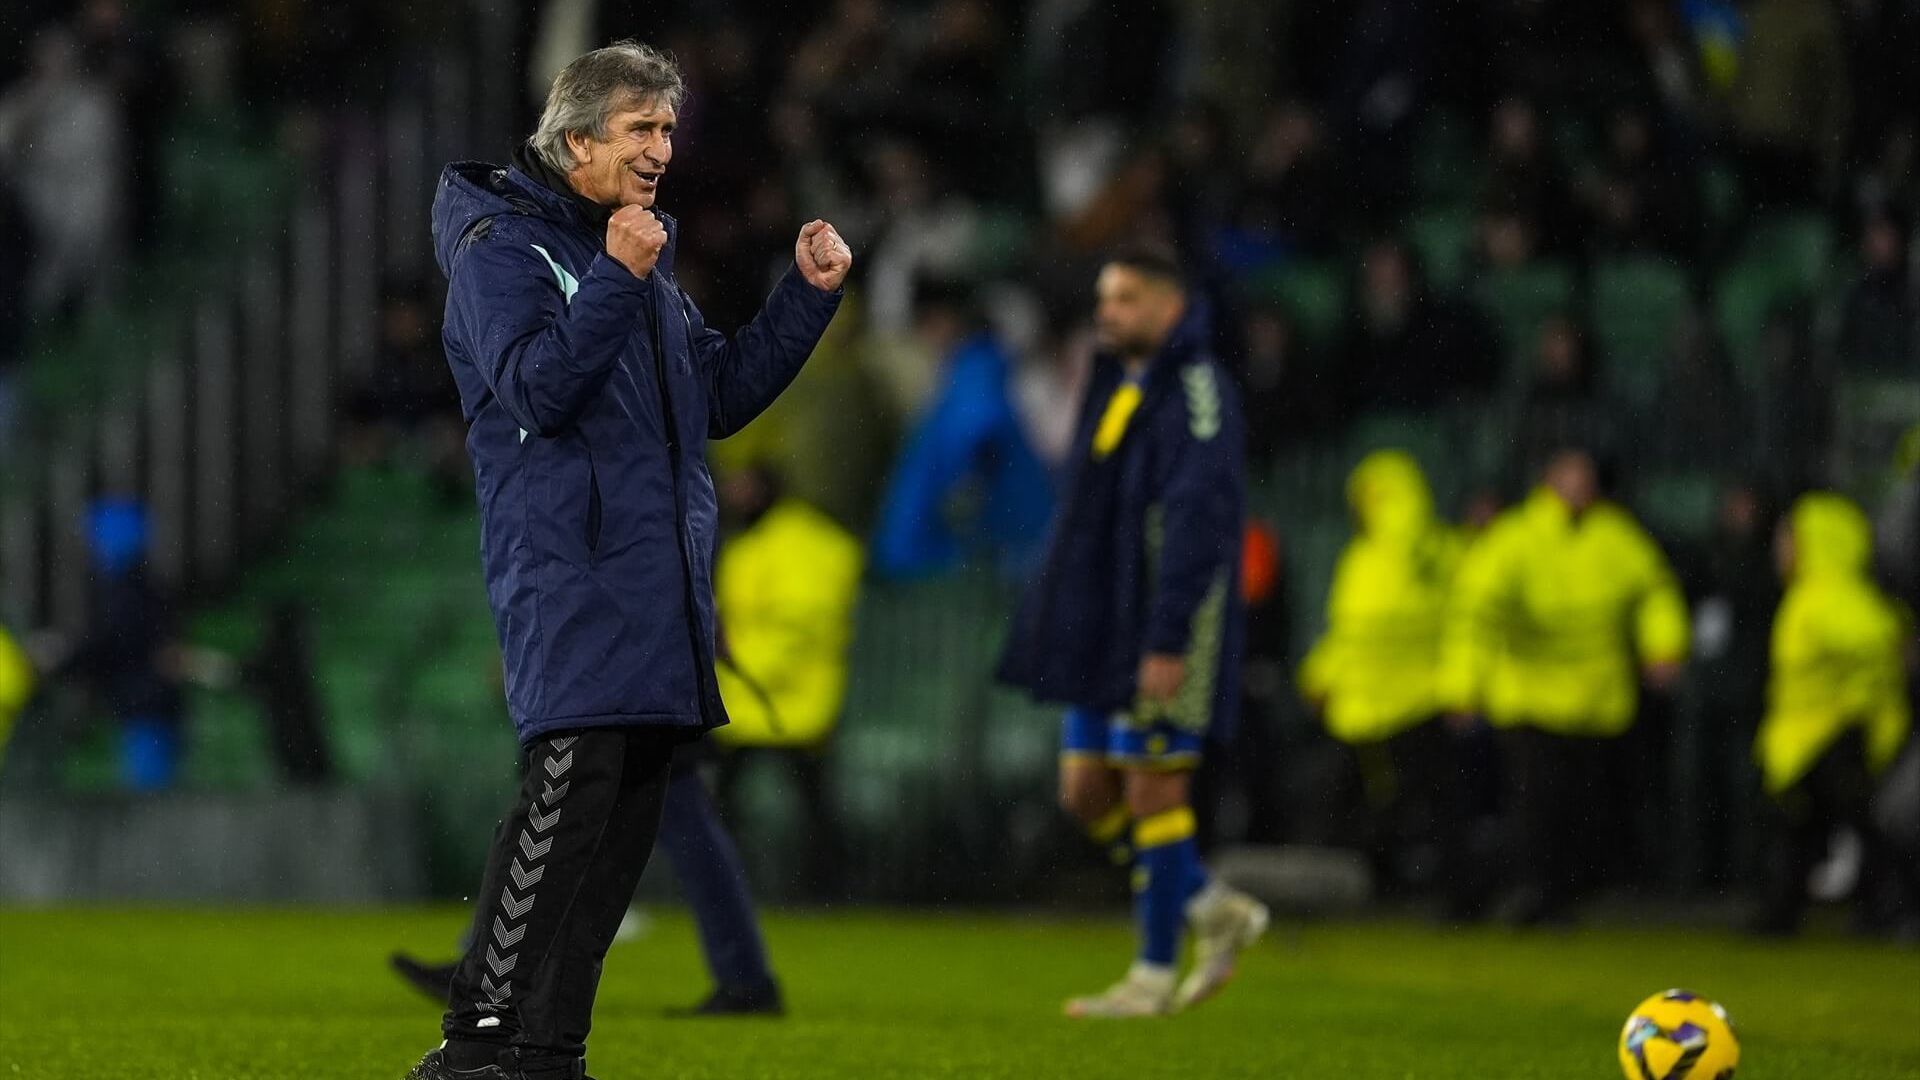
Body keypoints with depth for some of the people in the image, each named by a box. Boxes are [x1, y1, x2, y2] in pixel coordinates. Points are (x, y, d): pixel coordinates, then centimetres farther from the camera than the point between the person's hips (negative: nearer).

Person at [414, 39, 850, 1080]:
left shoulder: (644, 255, 21)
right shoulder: (501, 245, -4)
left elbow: (720, 396, 22)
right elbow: (535, 387, -18)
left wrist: (806, 295, 13)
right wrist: (617, 279, -23)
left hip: (656, 582, 9)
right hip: (567, 574, -9)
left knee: (627, 813, 6)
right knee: (569, 791, -18)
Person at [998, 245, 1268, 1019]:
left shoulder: (1195, 392, -13)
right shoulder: (1120, 390, 17)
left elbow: (1195, 520, -21)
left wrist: (1168, 642, -25)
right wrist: (1063, 631, 20)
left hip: (1166, 632, -9)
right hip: (1107, 634, 9)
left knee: (1153, 790, -5)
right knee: (1087, 794, 7)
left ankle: (1154, 977, 2)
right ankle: (1218, 913, 19)